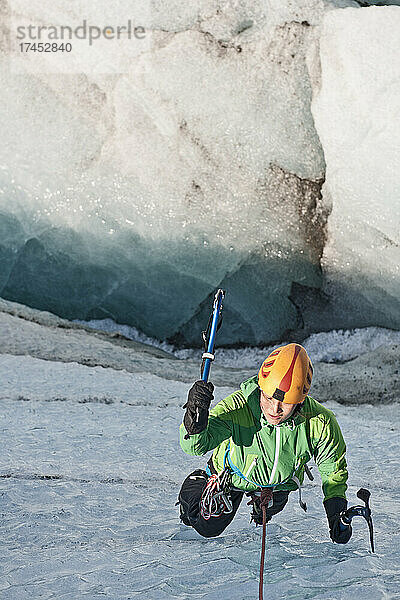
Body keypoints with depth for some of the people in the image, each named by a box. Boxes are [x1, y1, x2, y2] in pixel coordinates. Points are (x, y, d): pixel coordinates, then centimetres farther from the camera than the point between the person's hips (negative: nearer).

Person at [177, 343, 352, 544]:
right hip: (233, 477, -1)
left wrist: (336, 514, -22)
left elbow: (333, 469, -15)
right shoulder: (237, 407, -42)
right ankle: (196, 483, 42)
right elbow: (194, 446, -48)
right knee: (208, 527, 12)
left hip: (281, 481, 2)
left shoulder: (320, 423, -35)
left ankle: (261, 512, 58)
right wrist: (196, 414, -68)